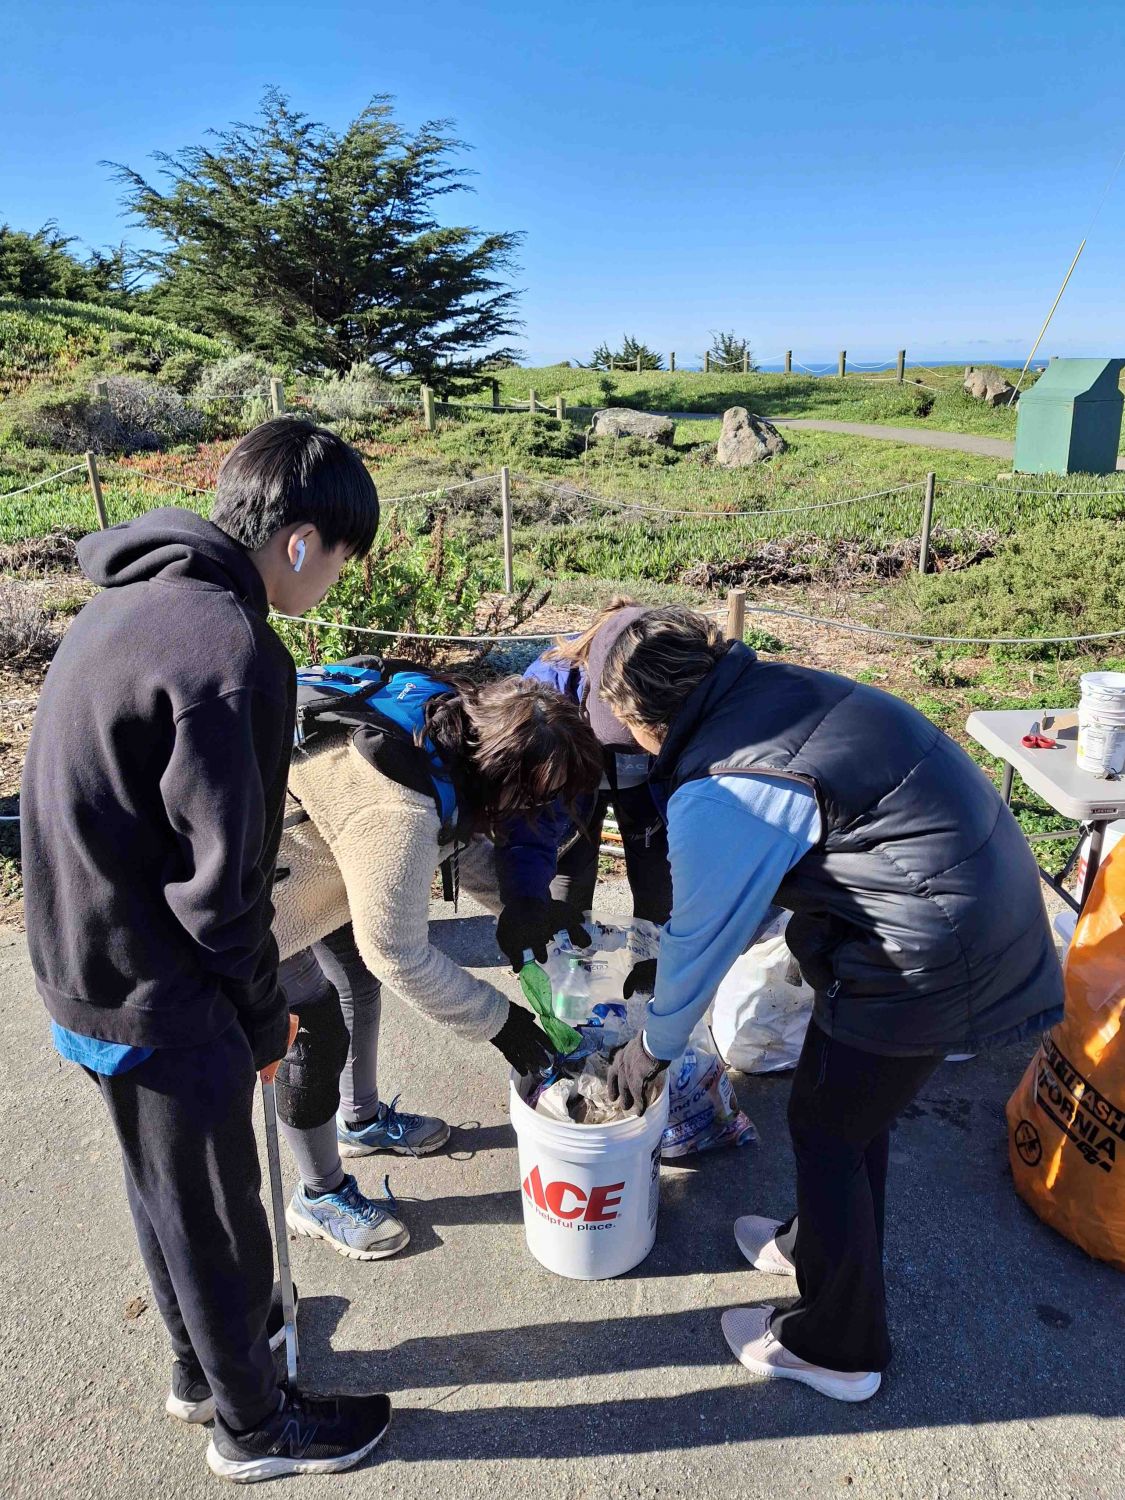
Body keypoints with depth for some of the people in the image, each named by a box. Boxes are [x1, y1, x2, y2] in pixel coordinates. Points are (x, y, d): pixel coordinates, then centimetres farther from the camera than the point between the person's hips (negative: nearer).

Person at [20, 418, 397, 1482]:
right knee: (212, 1211, 13)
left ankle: (203, 1366, 50)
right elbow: (217, 875, -24)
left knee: (167, 1188, 26)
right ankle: (253, 1425, 38)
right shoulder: (232, 654, -26)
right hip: (154, 993, -9)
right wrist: (263, 1015, -7)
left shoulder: (138, 597, 5)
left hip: (82, 962, 9)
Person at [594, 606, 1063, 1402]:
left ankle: (837, 1347, 31)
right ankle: (827, 1244, 50)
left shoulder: (723, 791, -23)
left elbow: (703, 939, -9)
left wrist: (652, 1049, 10)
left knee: (826, 1126, 11)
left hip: (928, 953, -9)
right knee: (855, 1100, 26)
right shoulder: (769, 686, 3)